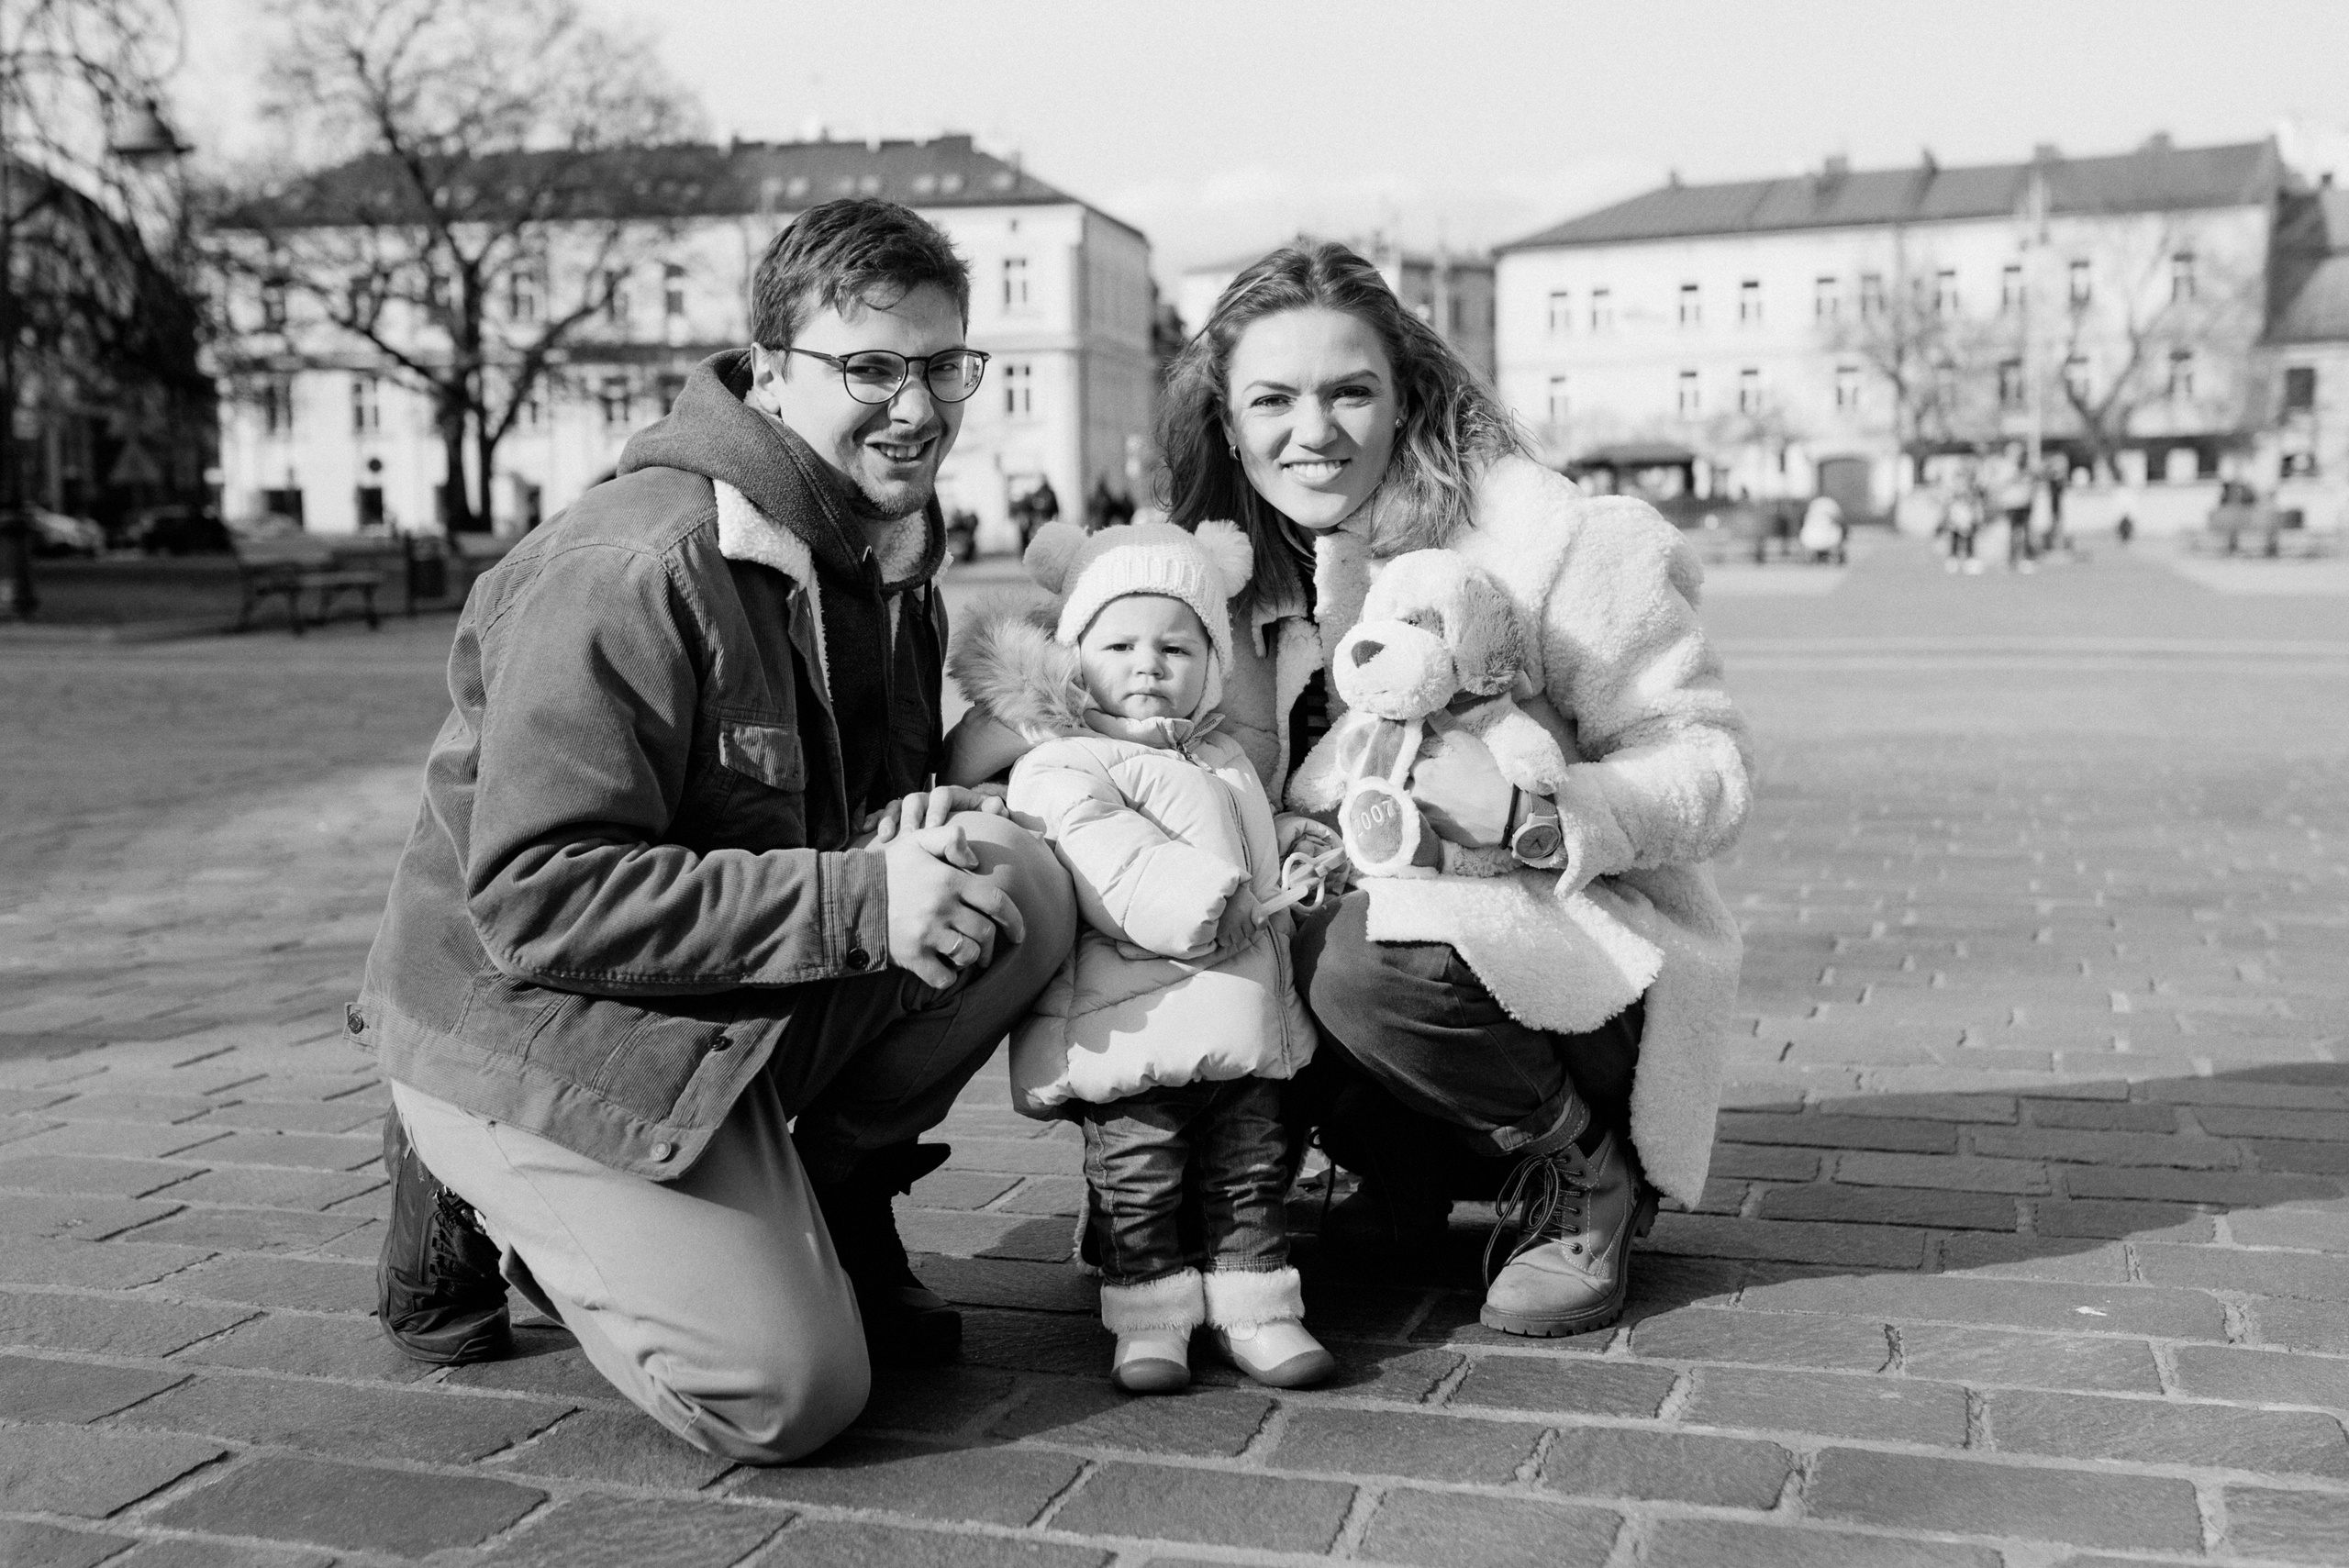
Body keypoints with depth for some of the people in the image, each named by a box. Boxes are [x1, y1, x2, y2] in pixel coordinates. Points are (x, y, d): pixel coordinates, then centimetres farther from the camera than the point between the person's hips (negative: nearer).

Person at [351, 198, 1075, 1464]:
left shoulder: (888, 550, 5)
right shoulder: (636, 569, -24)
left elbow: (865, 790, 17)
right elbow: (537, 897, -28)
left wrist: (920, 830, -11)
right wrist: (856, 897, -30)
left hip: (757, 1001, 8)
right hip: (531, 1026, -7)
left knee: (1026, 886, -14)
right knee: (788, 1391, -18)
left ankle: (820, 1201, 5)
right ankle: (487, 1209, 7)